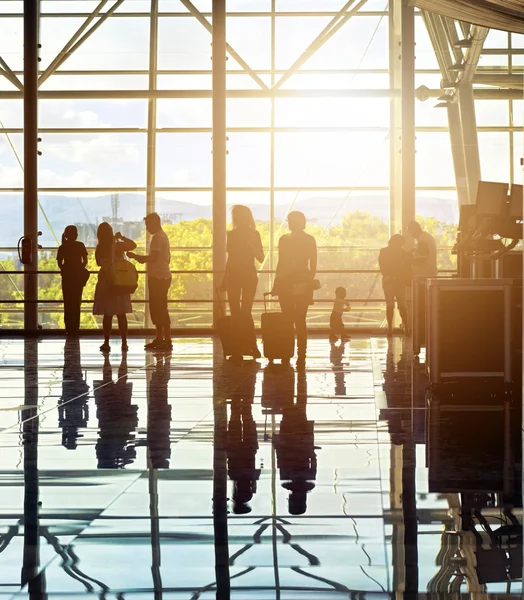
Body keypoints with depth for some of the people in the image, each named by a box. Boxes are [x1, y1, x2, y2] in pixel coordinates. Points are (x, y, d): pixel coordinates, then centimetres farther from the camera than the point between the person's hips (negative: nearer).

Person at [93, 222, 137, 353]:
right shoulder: (118, 246, -8)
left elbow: (99, 263, 8)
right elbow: (133, 245, 8)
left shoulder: (99, 248, -6)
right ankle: (124, 343, 7)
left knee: (107, 315, 4)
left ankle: (106, 343, 3)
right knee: (121, 314, 7)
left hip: (106, 282, 0)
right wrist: (121, 237, 8)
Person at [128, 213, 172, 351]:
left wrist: (136, 256, -10)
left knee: (159, 309, -8)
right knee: (158, 309, 12)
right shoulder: (163, 236, 19)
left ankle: (167, 340, -9)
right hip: (163, 276, 10)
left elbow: (153, 257, -20)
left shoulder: (157, 237, -12)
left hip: (158, 277, -10)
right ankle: (160, 339, 15)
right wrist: (143, 259, 20)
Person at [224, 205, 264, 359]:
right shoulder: (232, 234, 10)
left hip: (249, 276, -4)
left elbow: (261, 258, -3)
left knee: (245, 312, -13)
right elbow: (230, 258, 15)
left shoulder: (254, 234, 1)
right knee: (235, 312, 2)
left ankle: (251, 345, -8)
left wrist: (250, 244, -17)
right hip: (233, 276, 4)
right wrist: (224, 279, 13)